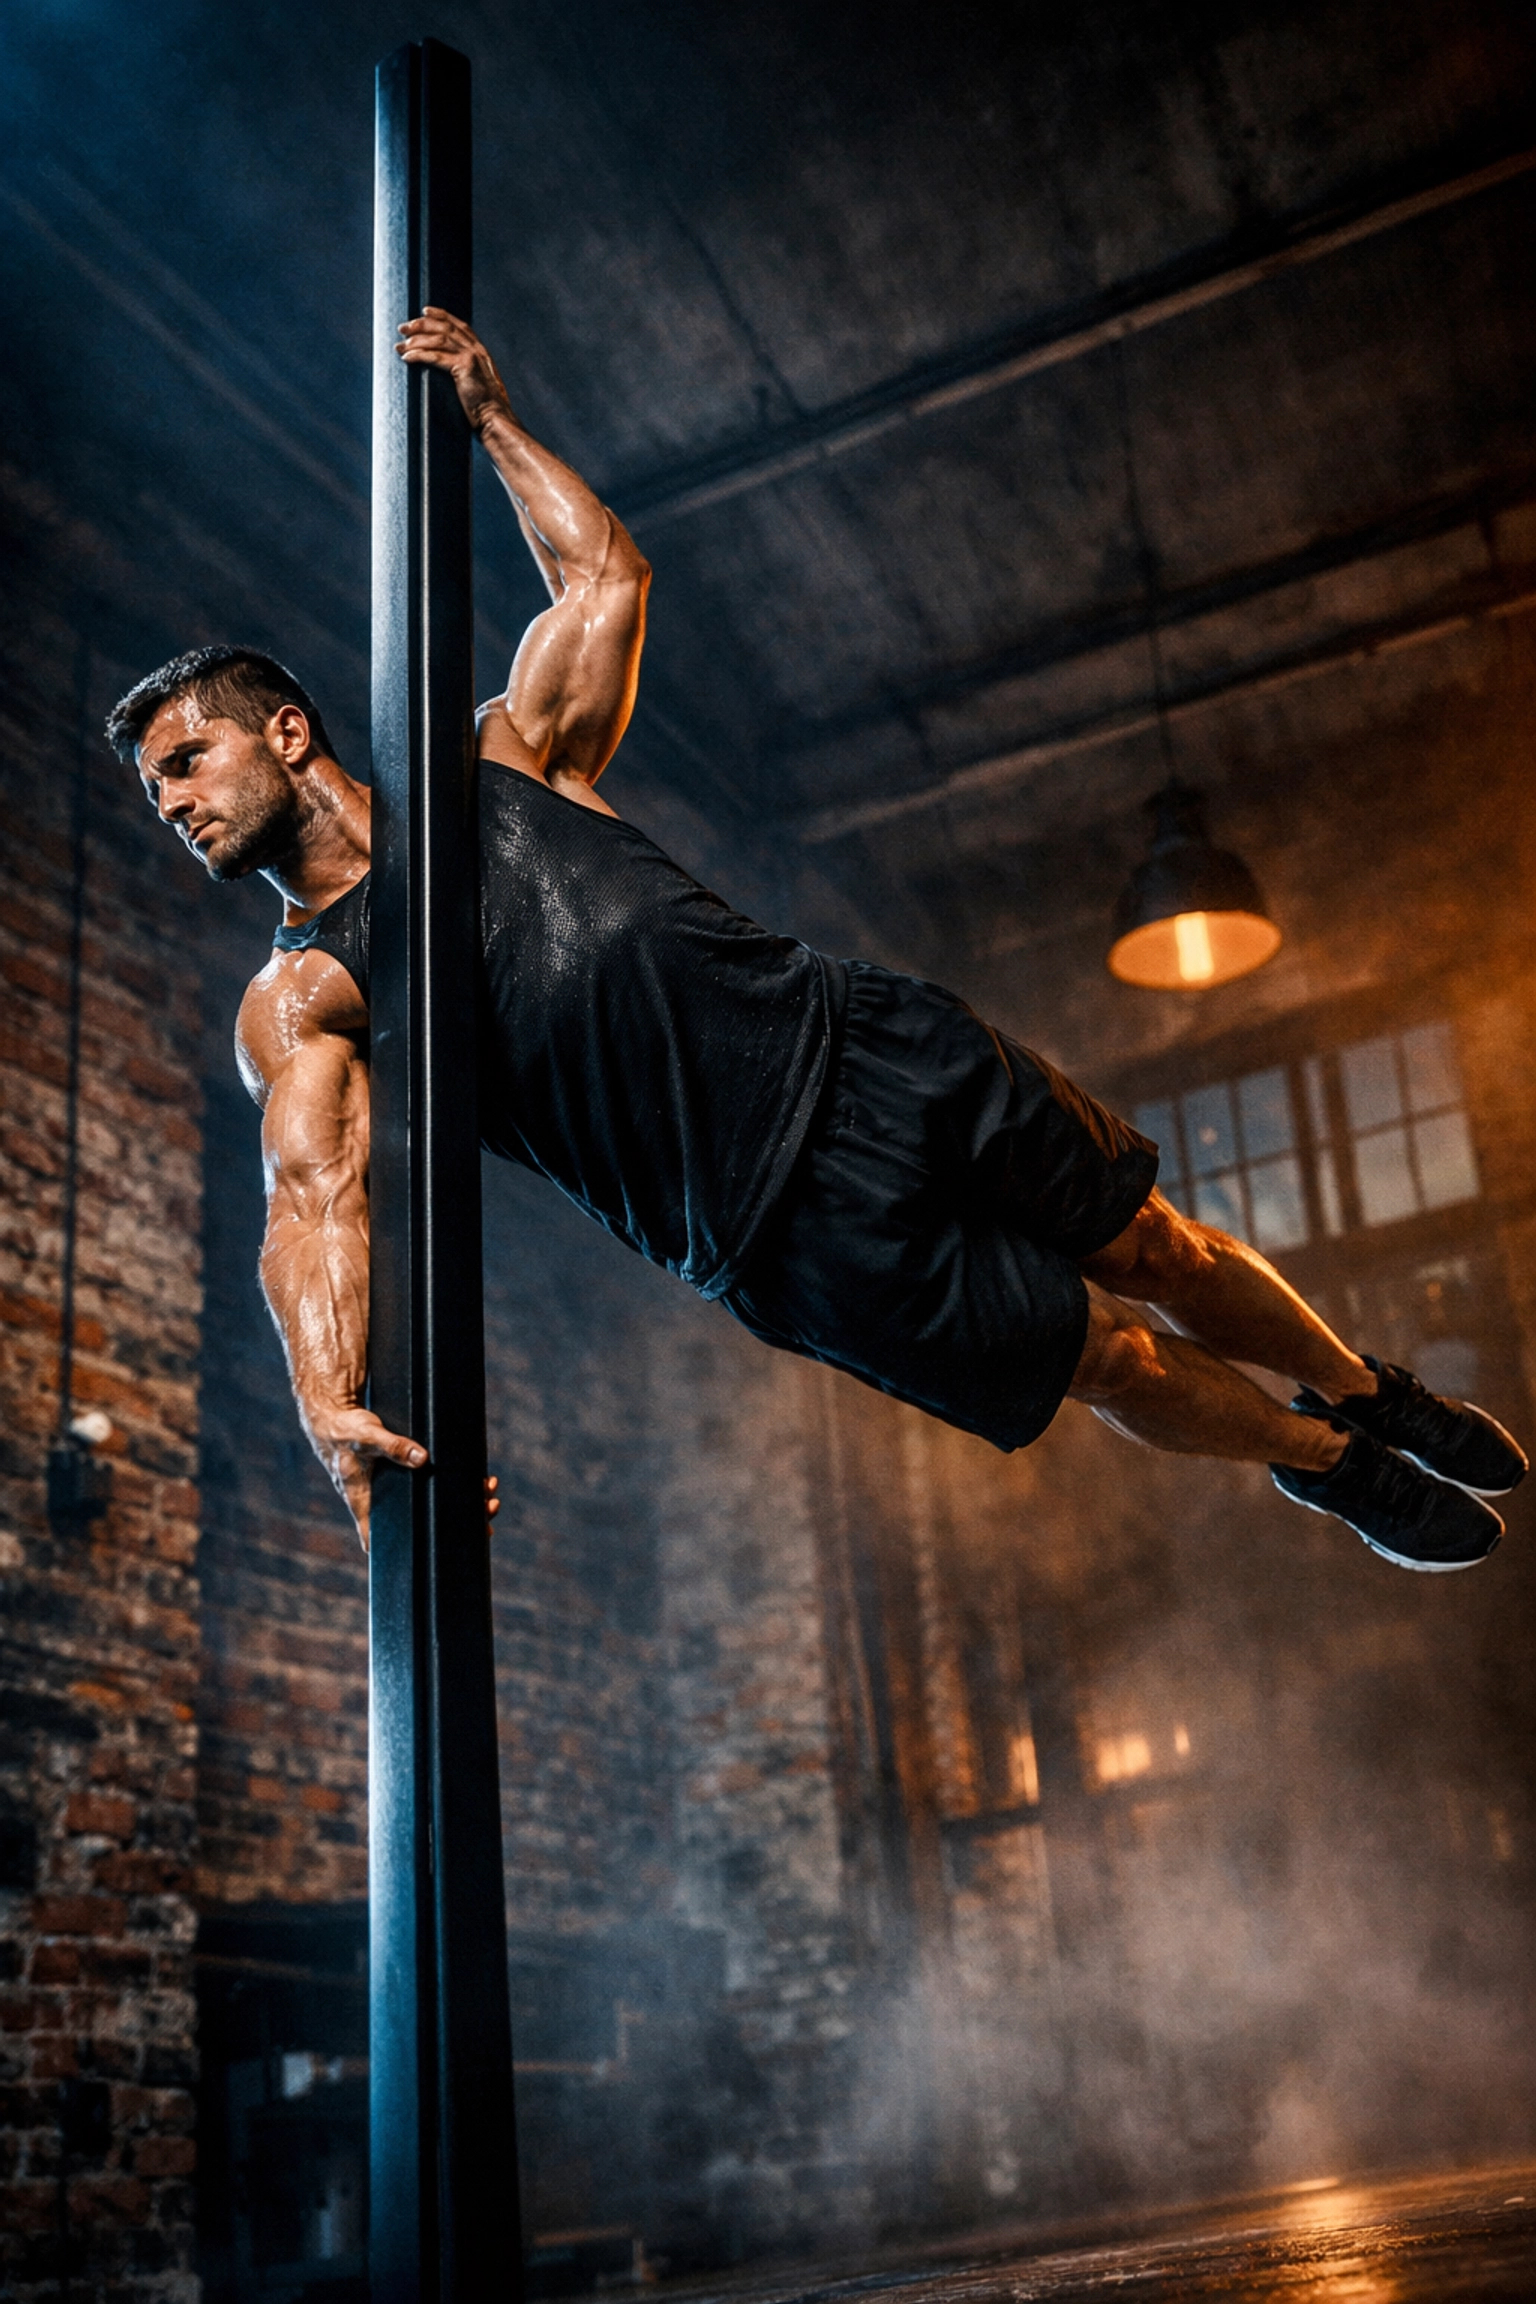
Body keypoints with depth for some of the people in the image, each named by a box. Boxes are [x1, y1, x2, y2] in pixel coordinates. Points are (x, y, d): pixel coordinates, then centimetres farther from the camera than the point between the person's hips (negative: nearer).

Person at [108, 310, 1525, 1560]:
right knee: (1112, 1361, 3)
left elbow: (604, 573, 17)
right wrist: (335, 1410, -34)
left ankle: (1363, 1391, 42)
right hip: (801, 1240, -3)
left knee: (1162, 1256, 12)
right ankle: (1325, 1465, 33)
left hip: (868, 1049, 3)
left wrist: (489, 416, 12)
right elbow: (317, 1195, -18)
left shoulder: (497, 759, 9)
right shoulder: (295, 1004, -1)